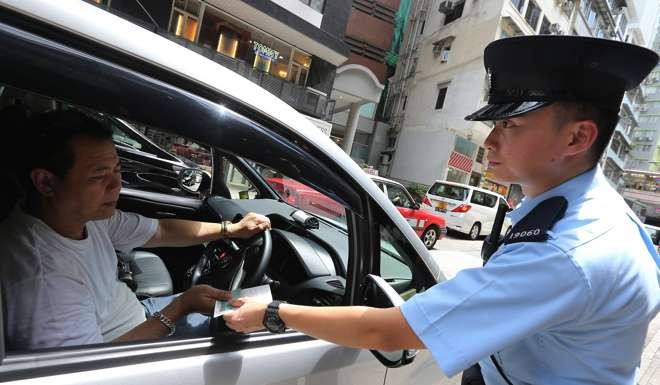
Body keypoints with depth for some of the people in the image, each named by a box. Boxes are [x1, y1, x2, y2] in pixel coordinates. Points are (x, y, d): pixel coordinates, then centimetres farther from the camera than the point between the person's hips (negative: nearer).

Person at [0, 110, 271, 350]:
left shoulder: (89, 212, -13)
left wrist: (230, 229, -6)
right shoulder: (40, 277, -37)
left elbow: (160, 231, -1)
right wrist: (181, 306, -29)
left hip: (137, 315, 6)